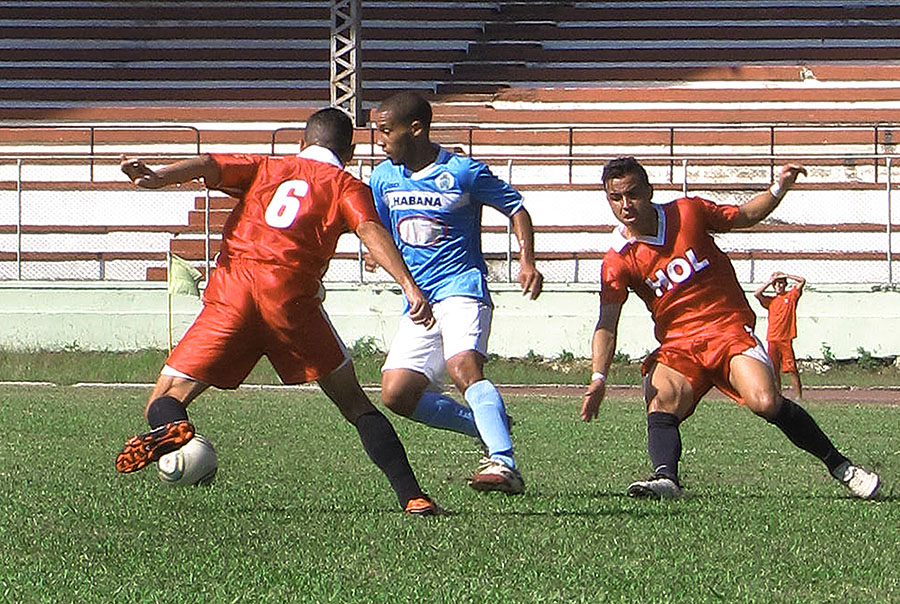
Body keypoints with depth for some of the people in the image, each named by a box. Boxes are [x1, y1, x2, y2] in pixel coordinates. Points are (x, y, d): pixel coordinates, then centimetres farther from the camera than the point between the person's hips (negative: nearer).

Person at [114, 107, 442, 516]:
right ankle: (410, 495, 0)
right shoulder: (346, 186, 21)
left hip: (229, 288, 1)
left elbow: (208, 165, 10)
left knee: (164, 401, 6)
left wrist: (157, 177, -7)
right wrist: (409, 286, -12)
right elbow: (370, 230, 1)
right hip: (290, 292, -1)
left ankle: (170, 423, -29)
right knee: (354, 404, 12)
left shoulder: (264, 168, 29)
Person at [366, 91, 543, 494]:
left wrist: (527, 261, -10)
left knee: (463, 366, -32)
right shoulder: (384, 178, 9)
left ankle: (503, 463, -42)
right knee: (396, 394, -6)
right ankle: (490, 426, 9)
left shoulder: (464, 173, -7)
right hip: (418, 302, 7)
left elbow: (515, 208, 3)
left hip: (461, 289, -7)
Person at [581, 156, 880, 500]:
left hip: (729, 329, -1)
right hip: (677, 346, 1)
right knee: (660, 407, -28)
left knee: (765, 403, -22)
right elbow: (606, 325, -10)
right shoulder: (618, 261, -4)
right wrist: (599, 377, -25)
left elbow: (744, 217, 16)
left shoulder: (688, 212, 0)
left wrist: (779, 189, 0)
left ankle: (839, 466, -9)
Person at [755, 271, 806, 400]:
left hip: (786, 339, -3)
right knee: (774, 370, 4)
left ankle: (799, 395, -6)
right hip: (772, 339, 3)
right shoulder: (770, 300, 15)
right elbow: (757, 294, 1)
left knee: (792, 369, -7)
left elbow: (802, 281, 2)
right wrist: (769, 282, 3)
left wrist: (785, 276, 1)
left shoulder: (791, 295, 8)